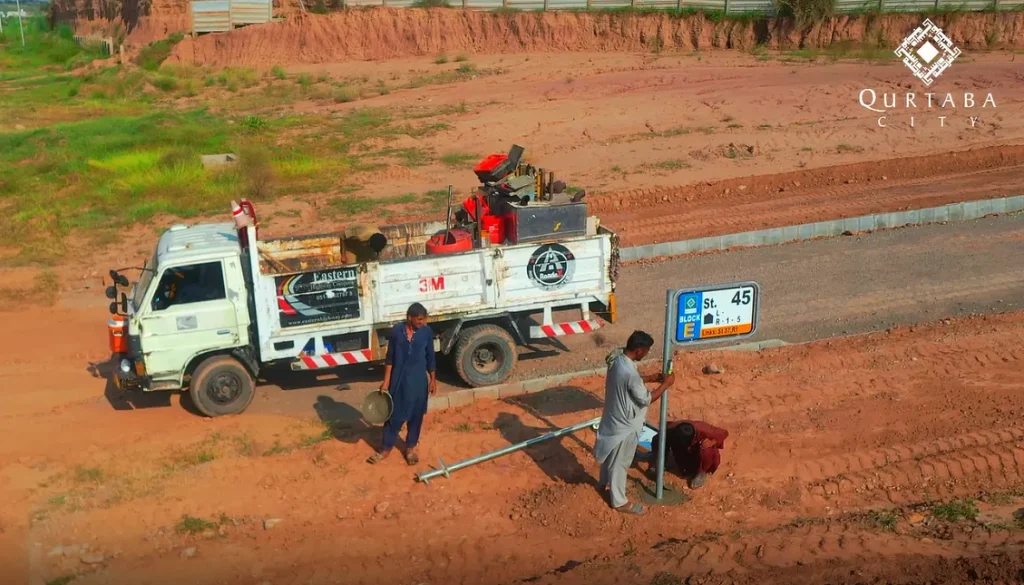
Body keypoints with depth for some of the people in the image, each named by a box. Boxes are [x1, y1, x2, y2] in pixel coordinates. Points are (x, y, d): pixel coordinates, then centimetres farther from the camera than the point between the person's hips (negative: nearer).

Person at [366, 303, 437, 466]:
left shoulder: (427, 332, -7)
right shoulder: (396, 331, -9)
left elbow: (430, 357, 3)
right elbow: (390, 358, -2)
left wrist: (433, 380, 4)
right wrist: (386, 381, -2)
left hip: (419, 381, 1)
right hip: (398, 380, -1)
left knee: (416, 416, 11)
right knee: (394, 415, 9)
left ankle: (411, 448, 29)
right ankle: (386, 448, 24)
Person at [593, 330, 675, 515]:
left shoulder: (617, 358, -8)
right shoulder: (630, 372, -36)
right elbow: (646, 399, -23)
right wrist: (665, 384, -12)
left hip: (613, 416, 9)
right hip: (625, 423, -9)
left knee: (609, 453, 30)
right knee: (620, 462, 10)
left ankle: (604, 482, 53)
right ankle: (619, 501, 28)